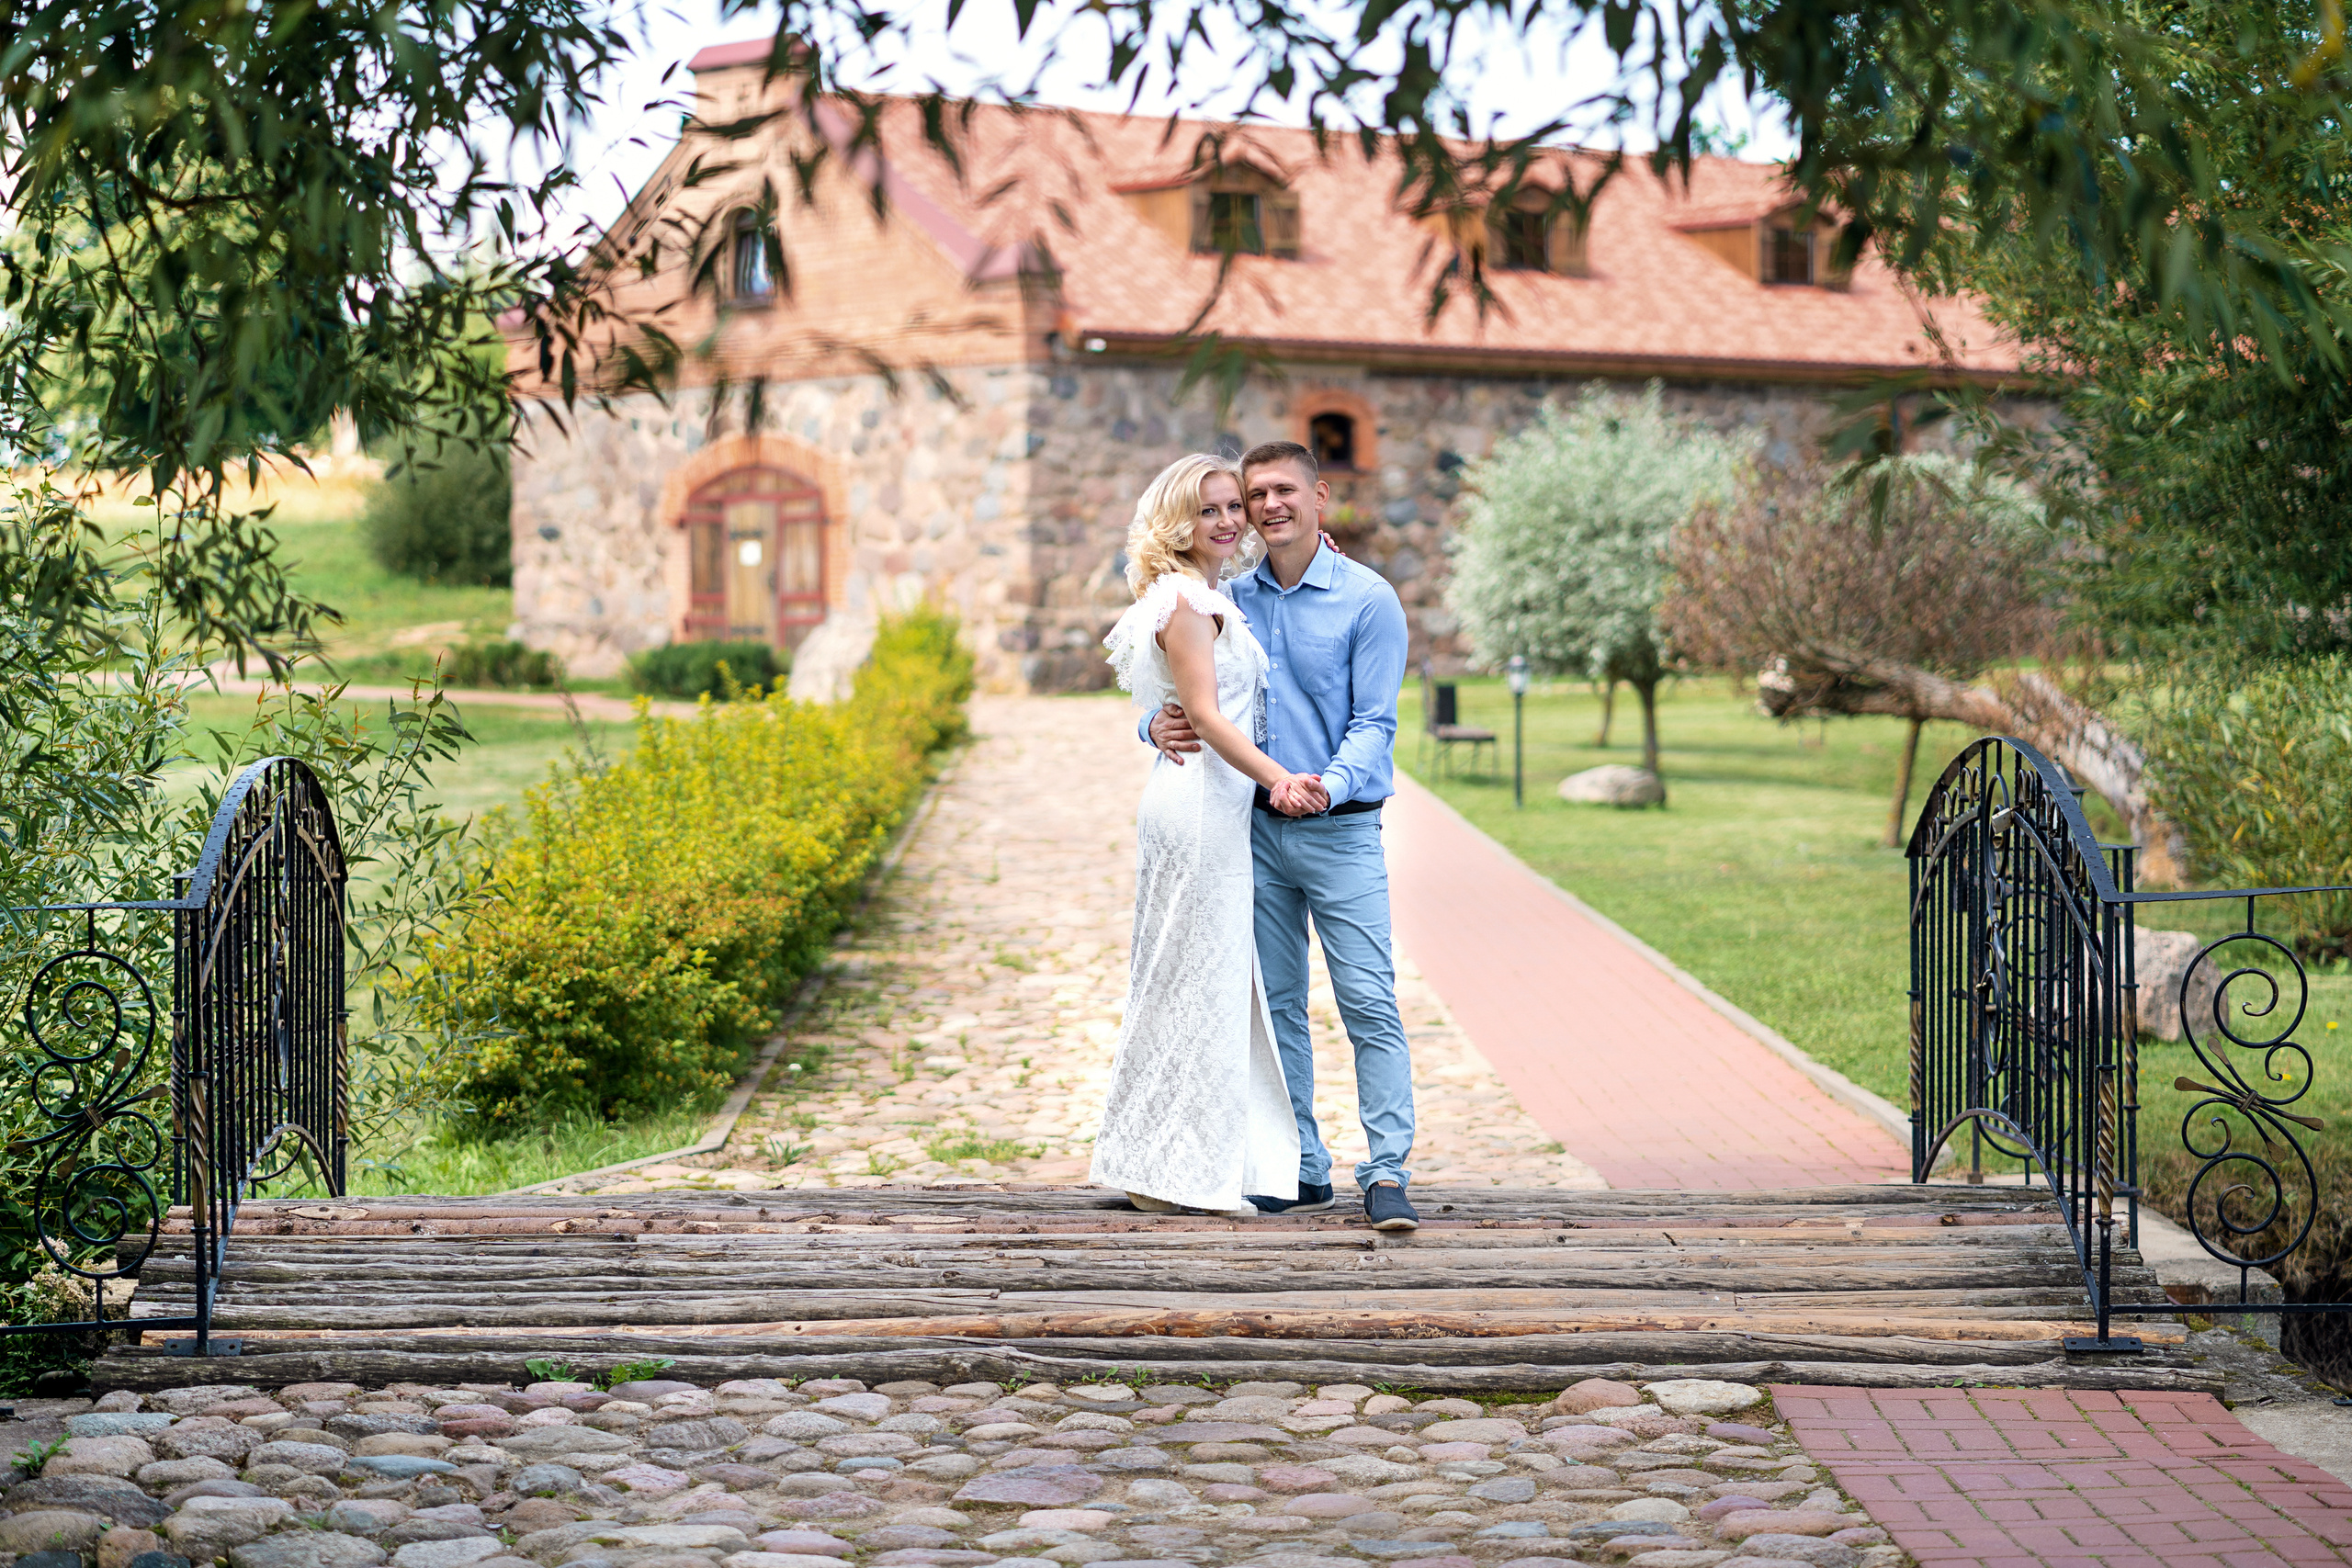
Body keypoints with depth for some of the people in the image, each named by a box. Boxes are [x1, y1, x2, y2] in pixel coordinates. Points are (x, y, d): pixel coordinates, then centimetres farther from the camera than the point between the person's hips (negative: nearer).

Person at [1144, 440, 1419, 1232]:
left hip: (1341, 831, -4)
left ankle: (1387, 1174, -8)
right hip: (1254, 830, 4)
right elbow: (1173, 689, 12)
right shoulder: (1229, 600, 9)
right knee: (1277, 1004, 8)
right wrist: (1160, 726, -12)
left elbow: (1373, 724, -7)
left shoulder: (1368, 600, -4)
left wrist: (1326, 786, -25)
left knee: (1370, 1003, -9)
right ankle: (1302, 1167, 16)